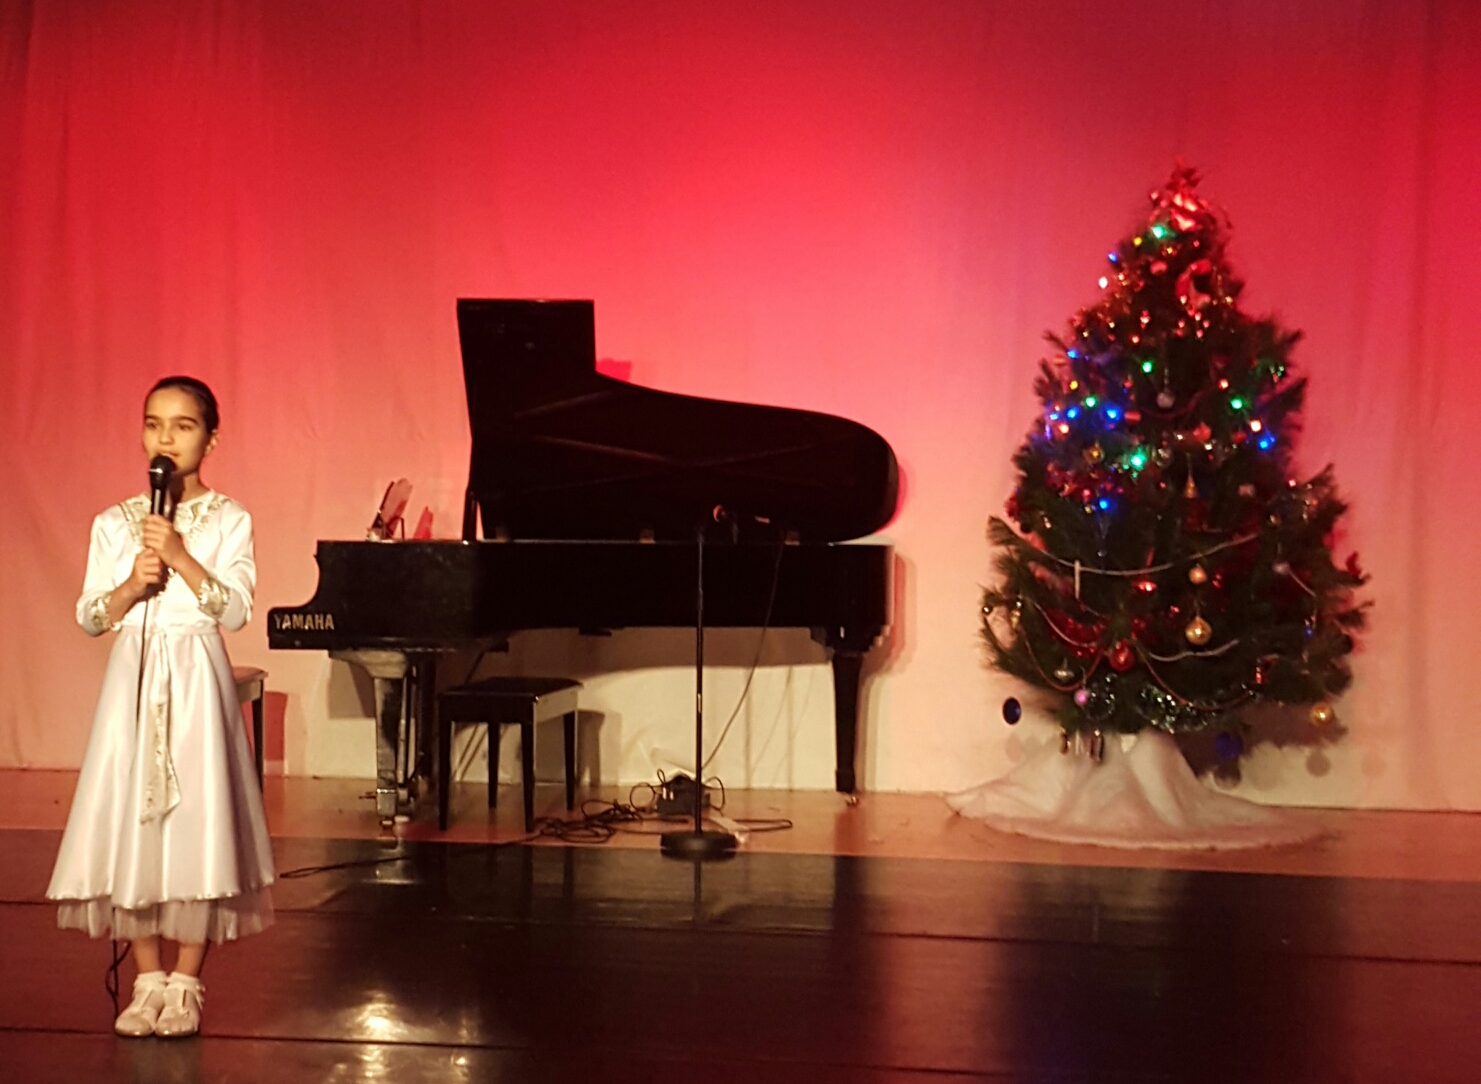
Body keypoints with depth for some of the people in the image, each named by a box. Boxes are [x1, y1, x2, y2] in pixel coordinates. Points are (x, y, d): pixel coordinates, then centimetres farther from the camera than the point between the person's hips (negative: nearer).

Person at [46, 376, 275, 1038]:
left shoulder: (227, 520, 1)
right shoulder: (115, 523, 8)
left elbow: (235, 611, -9)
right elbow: (89, 617, 5)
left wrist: (182, 558, -17)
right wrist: (130, 586, -13)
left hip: (196, 683, -2)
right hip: (133, 680, 3)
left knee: (195, 824, -3)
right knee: (132, 824, 2)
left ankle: (186, 984, 9)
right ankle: (148, 982, 15)